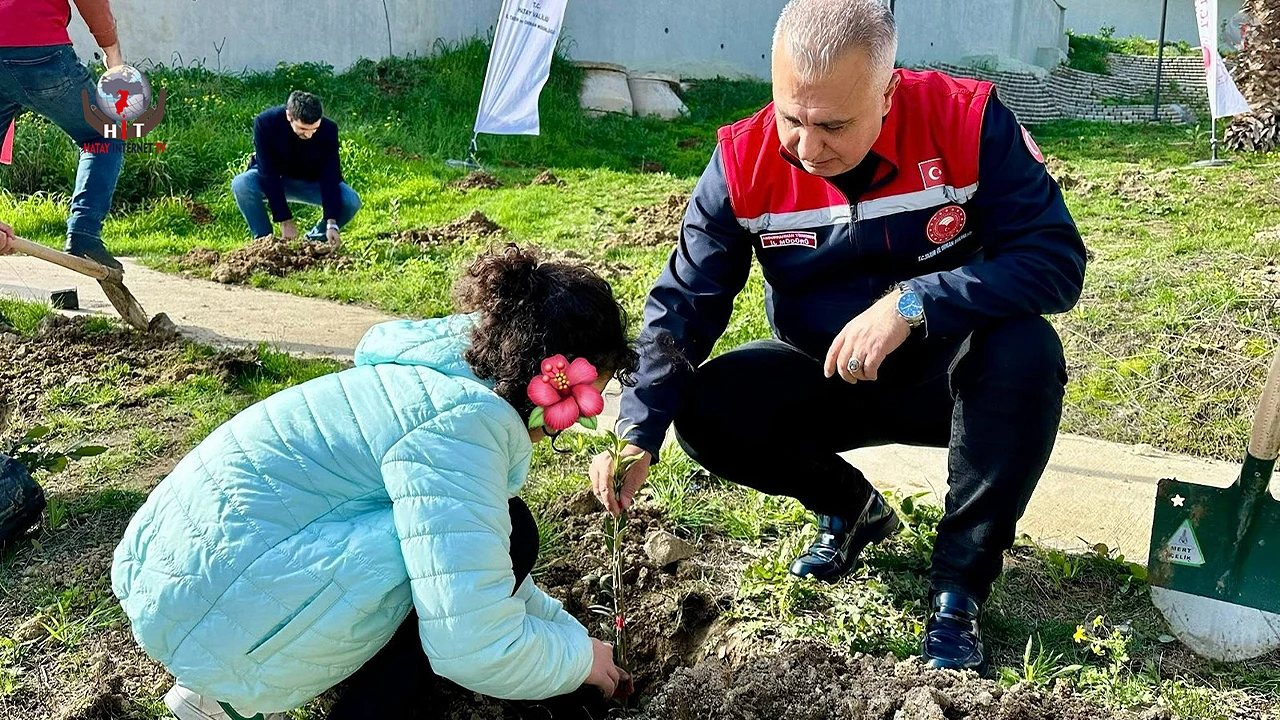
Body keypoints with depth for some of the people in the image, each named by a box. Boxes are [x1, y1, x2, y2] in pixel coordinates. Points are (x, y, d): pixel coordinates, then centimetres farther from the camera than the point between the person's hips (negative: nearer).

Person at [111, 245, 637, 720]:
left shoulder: (441, 375, 10)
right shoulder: (463, 422, -19)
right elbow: (474, 650, -22)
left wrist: (562, 627, 25)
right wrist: (577, 656, -3)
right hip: (214, 617, -10)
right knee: (507, 533, -9)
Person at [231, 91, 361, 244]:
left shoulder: (328, 129, -25)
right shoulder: (265, 123, -30)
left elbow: (330, 177, -24)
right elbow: (268, 174, -29)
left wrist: (332, 223, -34)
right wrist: (285, 220, -33)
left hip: (311, 183, 1)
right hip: (271, 182, -1)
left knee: (351, 202, -24)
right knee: (241, 184, -33)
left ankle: (316, 240, 2)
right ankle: (265, 240, -12)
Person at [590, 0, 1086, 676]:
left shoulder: (967, 121, -22)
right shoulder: (745, 160, -15)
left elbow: (1057, 259, -26)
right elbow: (685, 302, -14)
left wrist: (912, 303, -38)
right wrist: (637, 432, -27)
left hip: (951, 372, -2)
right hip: (823, 378, 2)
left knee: (1026, 352, -32)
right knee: (707, 412, -21)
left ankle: (958, 591, -16)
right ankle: (850, 509, 10)